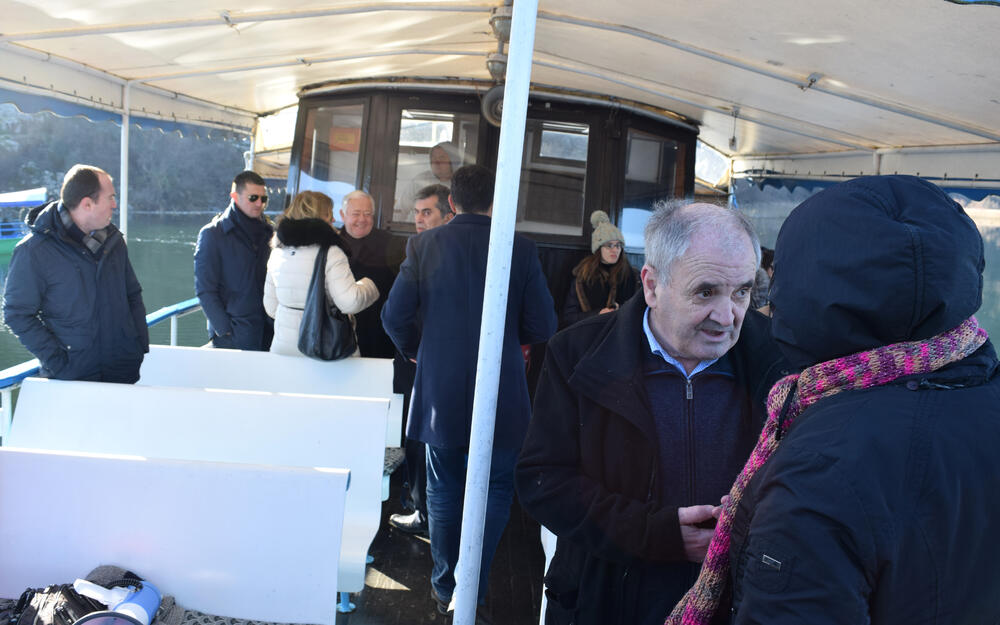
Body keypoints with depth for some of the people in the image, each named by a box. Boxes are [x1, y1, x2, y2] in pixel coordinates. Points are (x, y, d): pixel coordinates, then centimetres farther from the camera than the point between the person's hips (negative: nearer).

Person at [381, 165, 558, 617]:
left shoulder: (423, 245, -5)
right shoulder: (521, 250, -8)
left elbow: (395, 317, -7)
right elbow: (543, 328, -7)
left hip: (439, 392, 2)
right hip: (501, 398, -1)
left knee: (444, 492, 17)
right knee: (495, 491, 16)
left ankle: (445, 588, 29)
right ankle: (473, 589, 17)